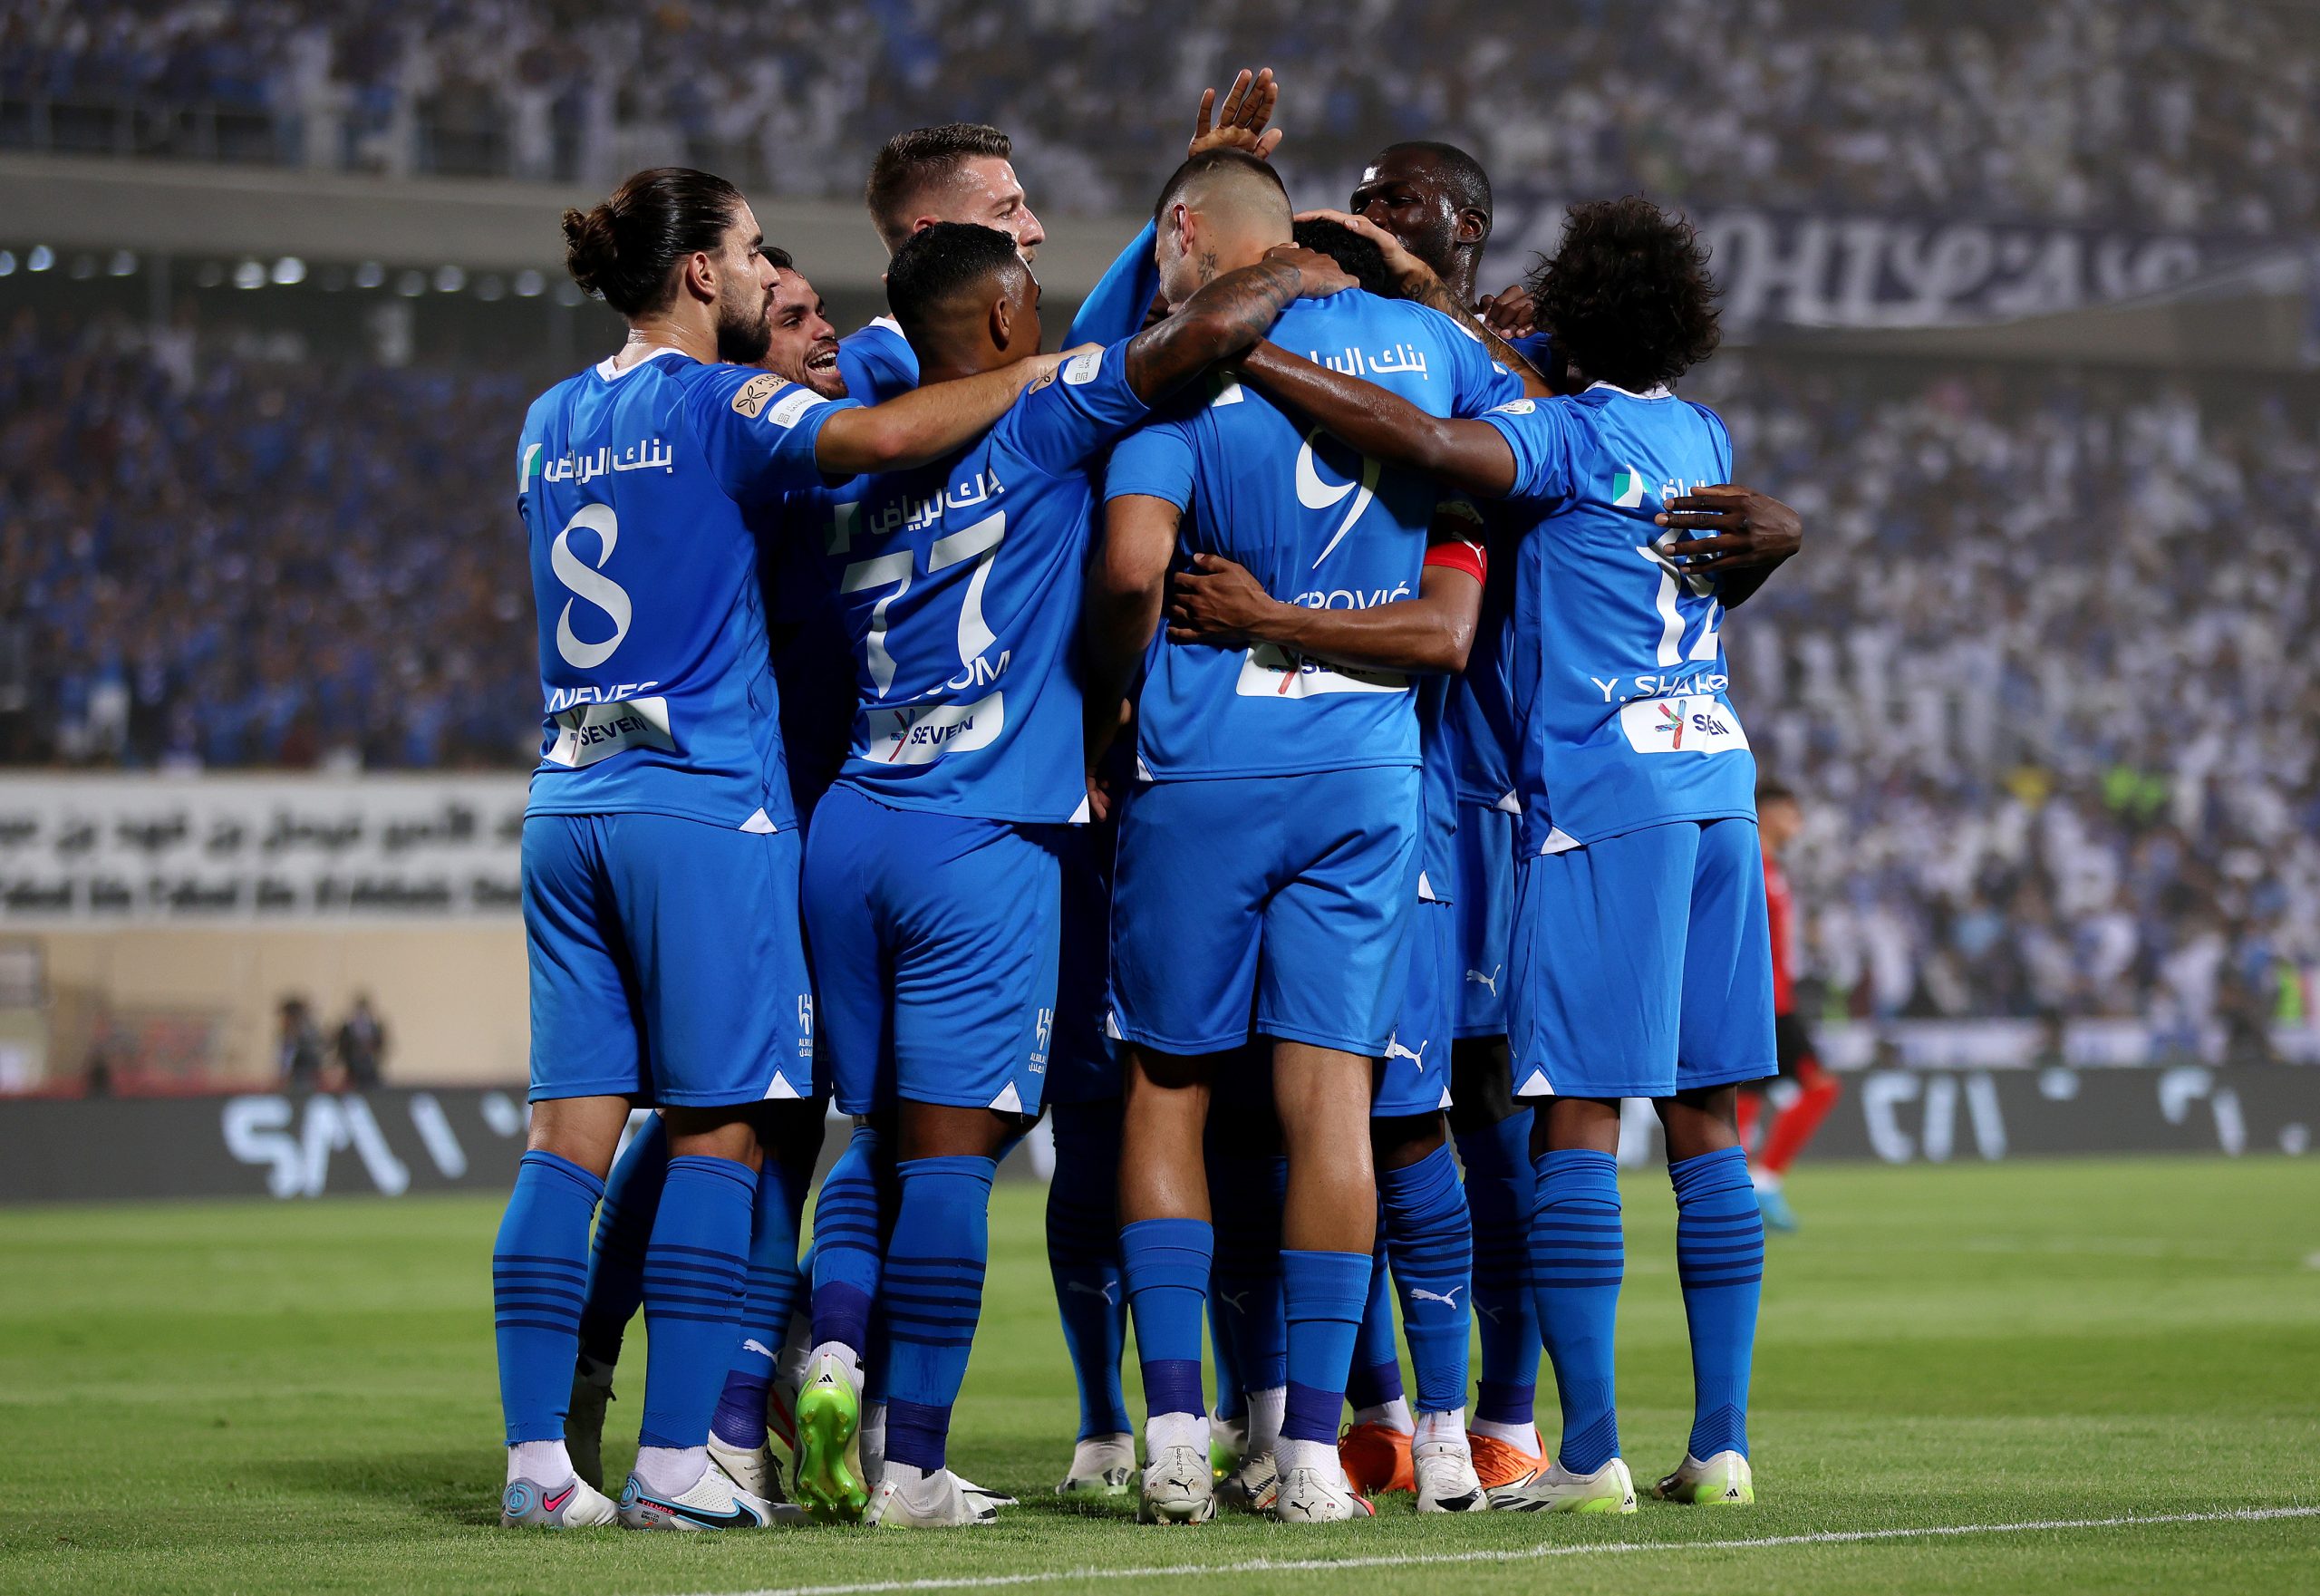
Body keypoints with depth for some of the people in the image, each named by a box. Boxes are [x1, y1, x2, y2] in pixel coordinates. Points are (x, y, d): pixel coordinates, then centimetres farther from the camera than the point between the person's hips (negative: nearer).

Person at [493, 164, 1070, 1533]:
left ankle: (537, 1457, 1)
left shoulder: (553, 422, 16)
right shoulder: (711, 402, -6)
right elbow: (877, 438, -21)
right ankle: (674, 1460, -6)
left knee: (571, 1126, 4)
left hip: (569, 798, 7)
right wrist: (1041, 373, -11)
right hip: (705, 802, -7)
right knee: (720, 1126, -2)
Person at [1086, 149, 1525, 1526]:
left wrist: (1107, 706, -4)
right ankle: (1313, 1448, 0)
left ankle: (1176, 1425, 3)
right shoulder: (1419, 339, 8)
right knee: (1332, 1102, 2)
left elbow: (1132, 561, -19)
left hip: (1200, 768, -3)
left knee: (1167, 1090, 9)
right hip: (1368, 768, 3)